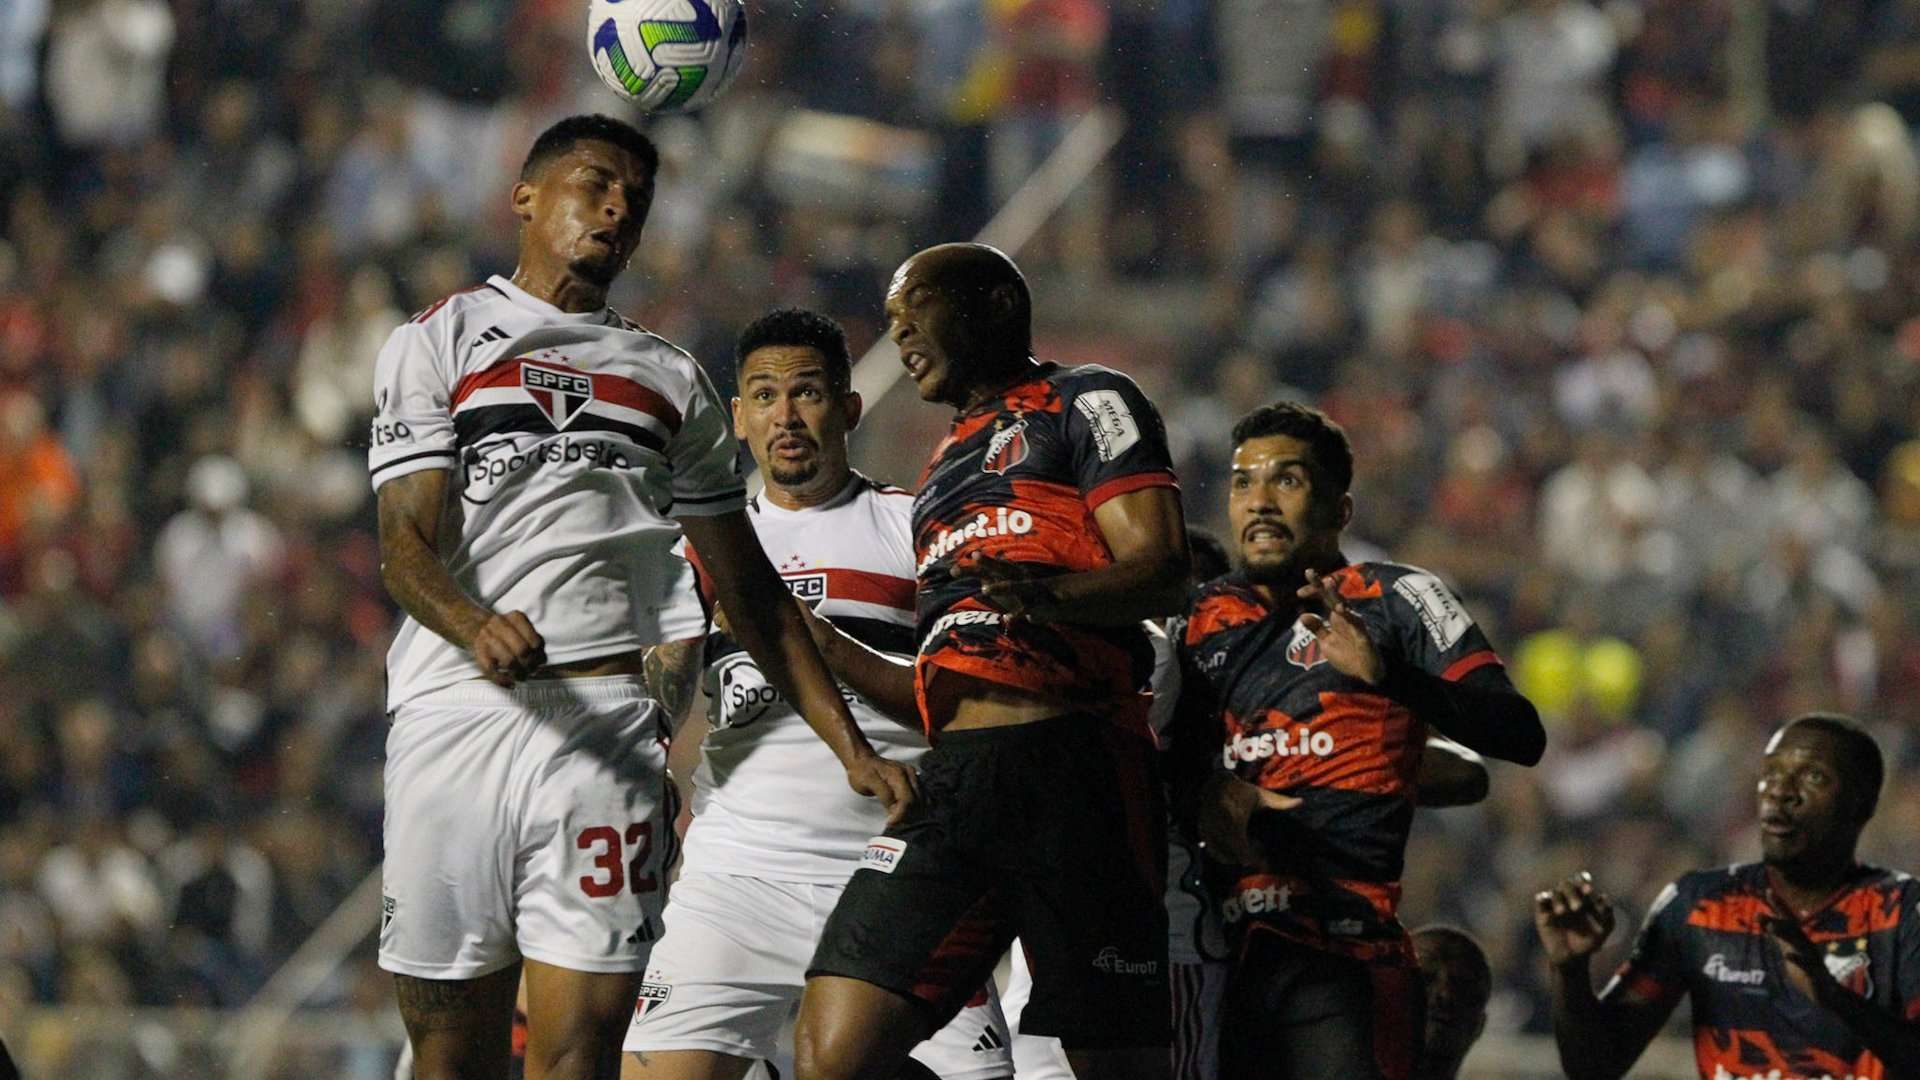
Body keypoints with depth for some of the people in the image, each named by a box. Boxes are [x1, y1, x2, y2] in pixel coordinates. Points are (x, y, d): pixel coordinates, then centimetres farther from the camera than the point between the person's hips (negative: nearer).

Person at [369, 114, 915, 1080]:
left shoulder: (672, 381, 24)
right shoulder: (438, 342, 12)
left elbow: (753, 597, 25)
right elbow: (405, 544, -1)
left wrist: (853, 751, 16)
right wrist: (475, 626, -24)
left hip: (607, 725, 2)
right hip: (456, 706, -2)